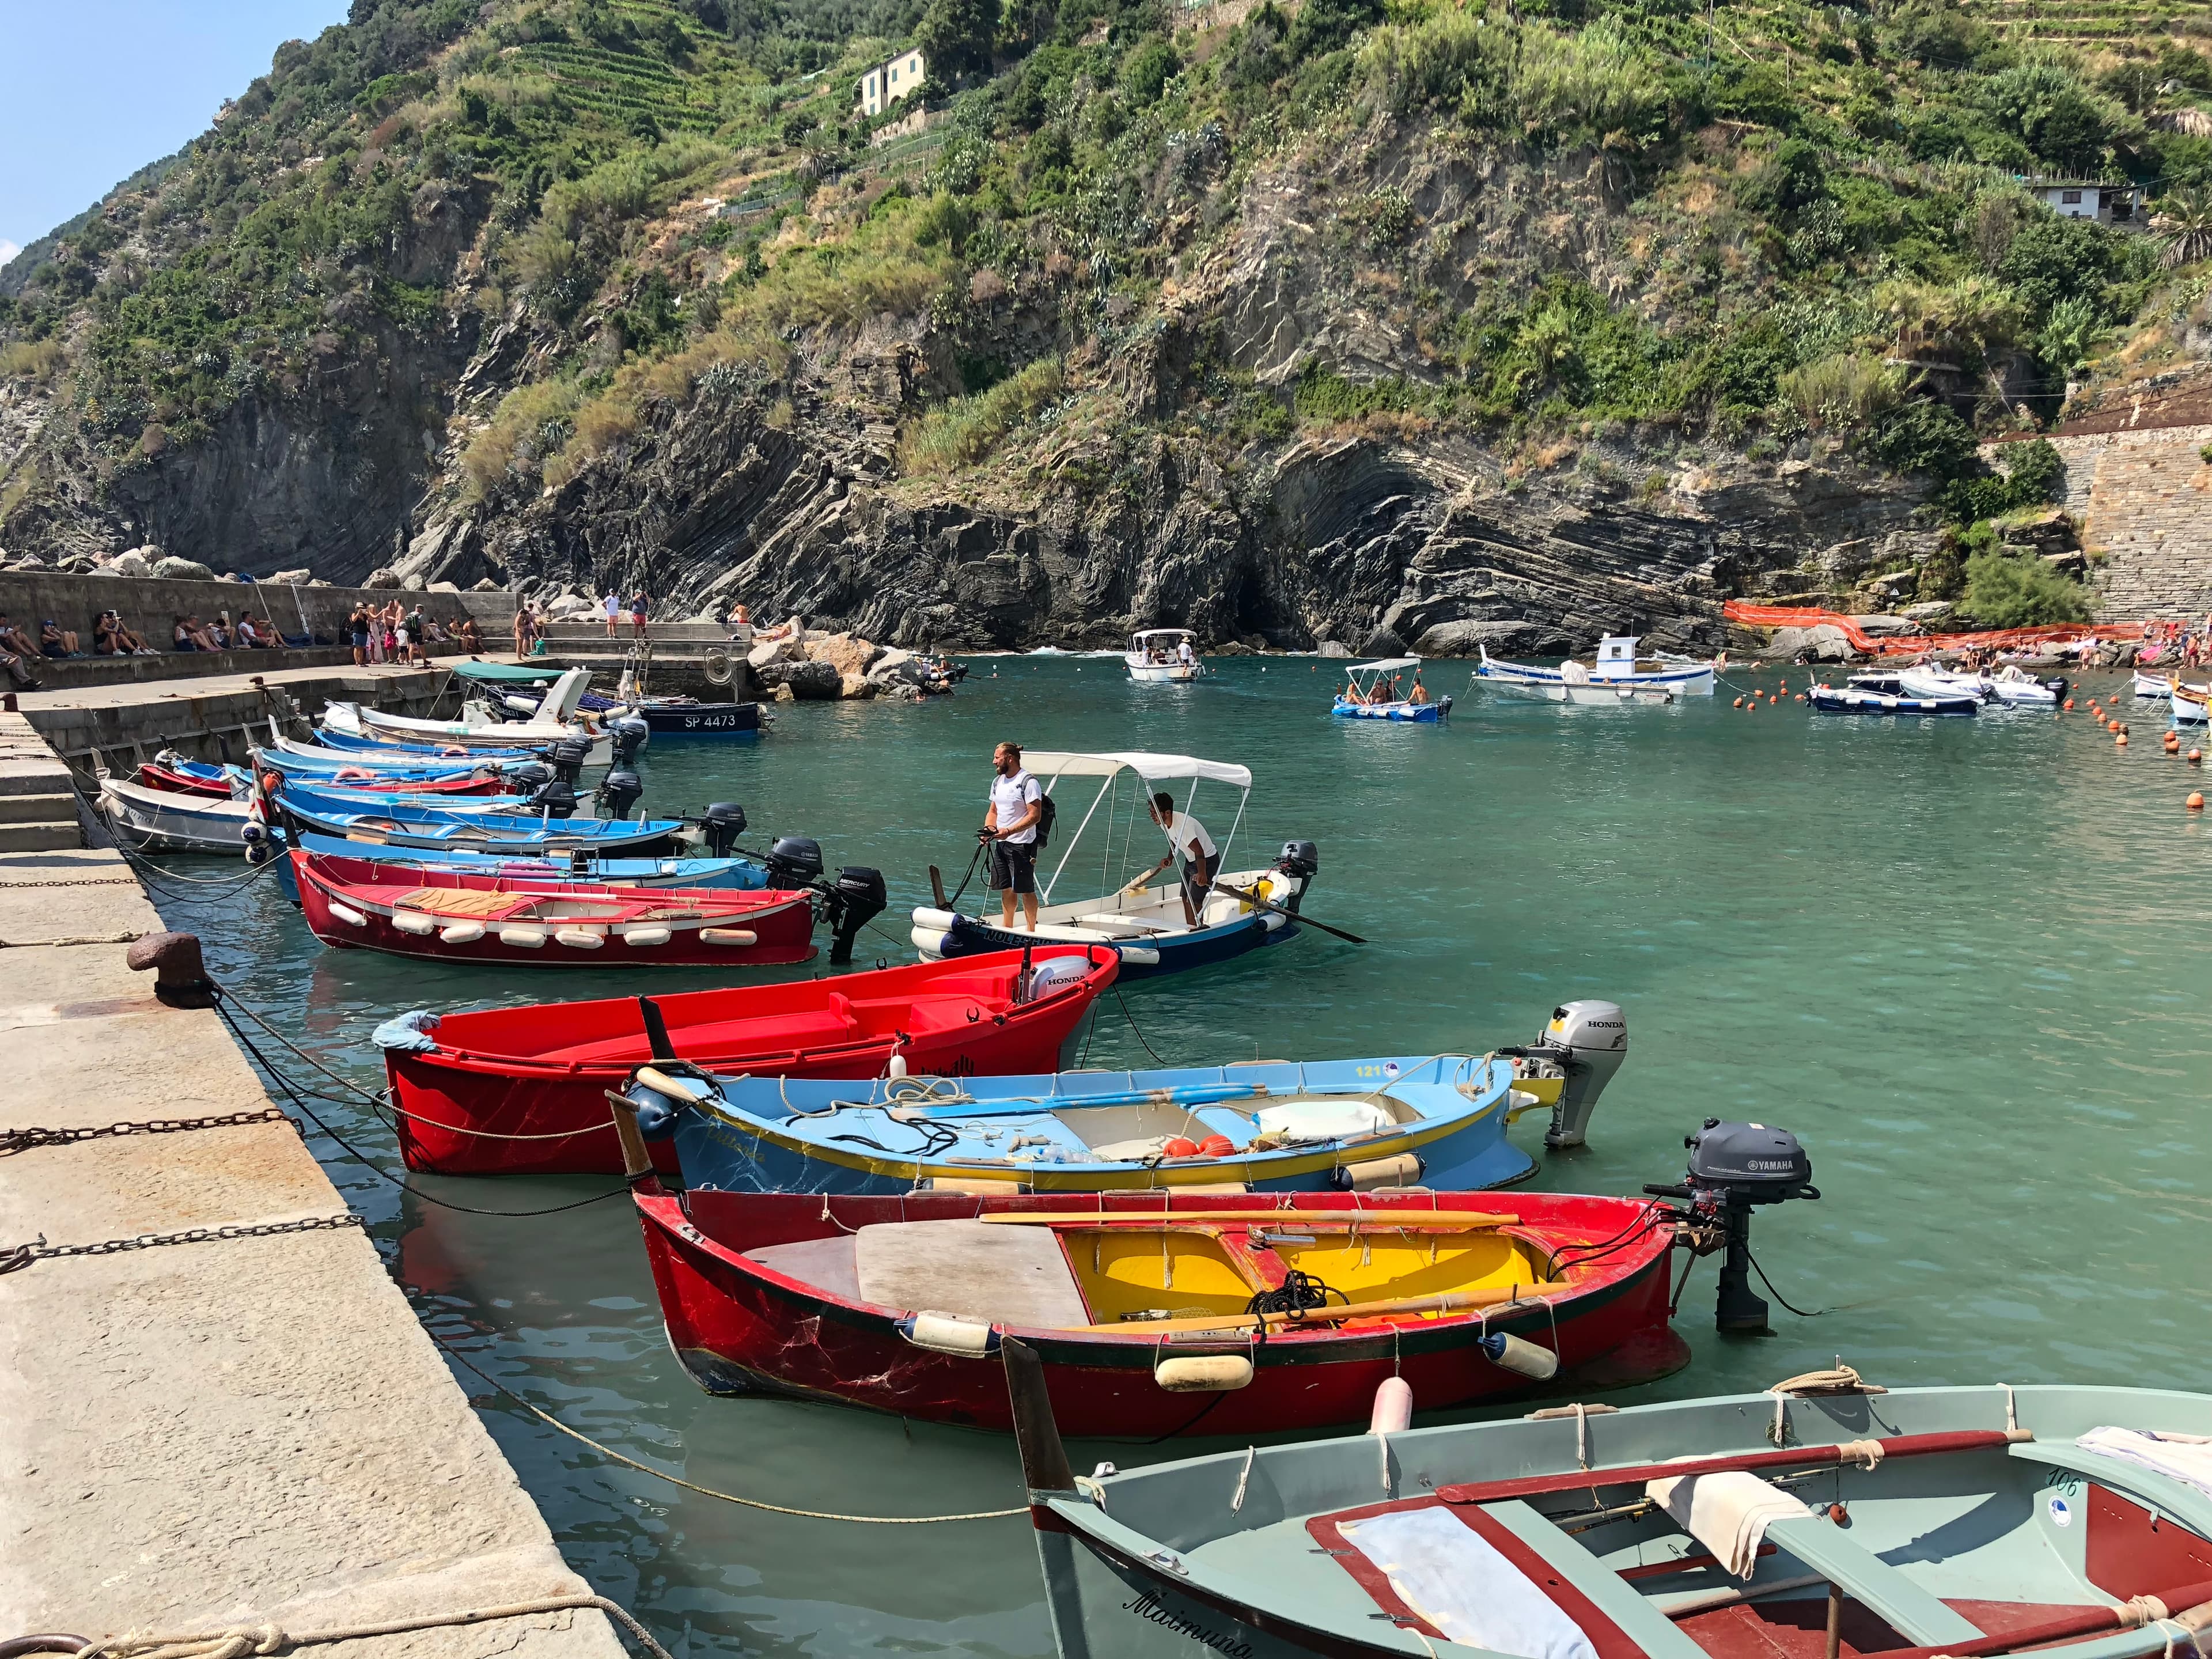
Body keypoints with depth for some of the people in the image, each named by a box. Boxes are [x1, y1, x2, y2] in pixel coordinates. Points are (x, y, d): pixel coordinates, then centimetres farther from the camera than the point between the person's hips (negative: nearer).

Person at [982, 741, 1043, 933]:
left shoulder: (1029, 782, -12)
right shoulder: (997, 782, 14)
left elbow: (1035, 816, -18)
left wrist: (1009, 831, -25)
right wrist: (988, 830, 1)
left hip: (1022, 844, -8)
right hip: (1000, 843, 8)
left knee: (1025, 890, -2)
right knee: (1006, 889, 13)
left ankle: (1031, 933, 6)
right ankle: (1007, 931, 23)